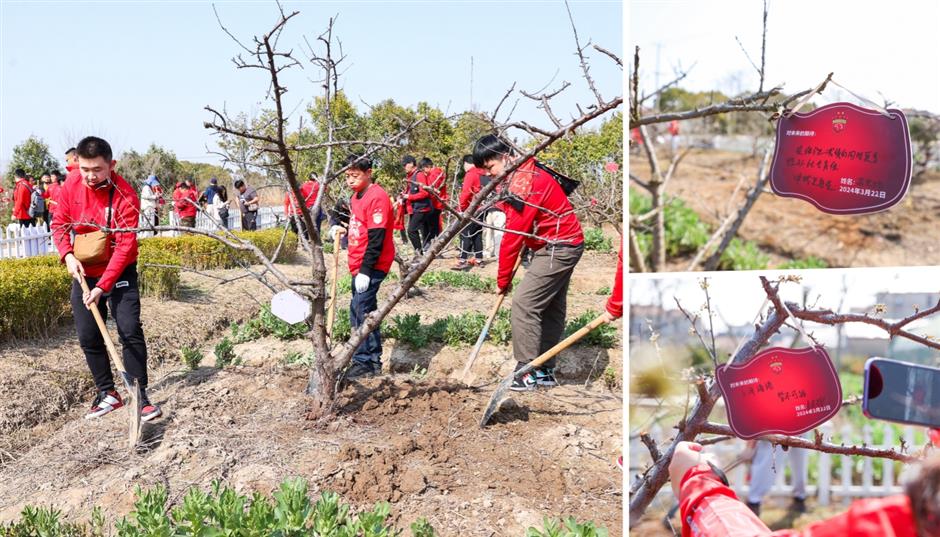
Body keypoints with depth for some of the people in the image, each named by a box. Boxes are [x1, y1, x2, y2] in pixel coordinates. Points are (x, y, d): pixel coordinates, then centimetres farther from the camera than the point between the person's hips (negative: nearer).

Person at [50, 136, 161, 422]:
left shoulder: (125, 196, -22)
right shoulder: (71, 185, -8)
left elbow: (125, 246, -23)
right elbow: (59, 224, 4)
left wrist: (102, 286, -27)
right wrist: (68, 255, -14)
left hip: (119, 272, -4)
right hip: (84, 272, 5)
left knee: (130, 330, -13)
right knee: (88, 337, 6)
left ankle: (140, 395, -4)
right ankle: (107, 393, 21)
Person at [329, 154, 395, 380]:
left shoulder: (377, 197, -16)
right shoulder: (356, 197, 14)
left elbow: (376, 238, -21)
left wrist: (365, 270, -22)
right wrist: (344, 230, 6)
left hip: (371, 266, -10)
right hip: (359, 266, 10)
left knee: (360, 312, -11)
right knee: (365, 312, 13)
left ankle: (364, 362, -4)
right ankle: (373, 361, 21)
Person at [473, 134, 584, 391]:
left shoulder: (524, 181, -21)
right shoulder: (522, 175, 11)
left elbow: (513, 234, -19)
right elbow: (520, 228, 11)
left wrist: (503, 278, -11)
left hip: (558, 248, -10)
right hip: (565, 244, 10)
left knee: (524, 304, -11)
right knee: (551, 309, 13)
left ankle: (527, 373, -6)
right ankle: (545, 371, 20)